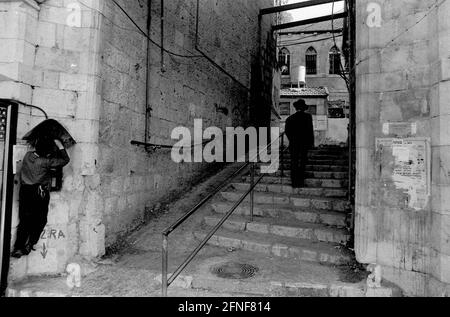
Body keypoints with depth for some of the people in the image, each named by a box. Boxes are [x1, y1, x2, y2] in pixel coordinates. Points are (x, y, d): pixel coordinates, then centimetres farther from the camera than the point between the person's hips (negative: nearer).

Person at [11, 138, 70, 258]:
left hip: (24, 191, 6)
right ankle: (28, 245, 12)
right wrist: (60, 146, -1)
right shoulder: (45, 162, -16)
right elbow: (65, 160, -10)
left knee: (24, 221, 12)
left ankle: (18, 248, 11)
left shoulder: (28, 155, 0)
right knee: (39, 221, 11)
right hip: (39, 193, -6)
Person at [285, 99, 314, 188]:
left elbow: (287, 131, 3)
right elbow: (310, 130, -6)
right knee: (302, 163, 6)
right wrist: (311, 143, 0)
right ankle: (300, 183, 7)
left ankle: (294, 183, 8)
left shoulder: (290, 118, 1)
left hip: (293, 144, 2)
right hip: (304, 143, -1)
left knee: (294, 163, 7)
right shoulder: (308, 117, -5)